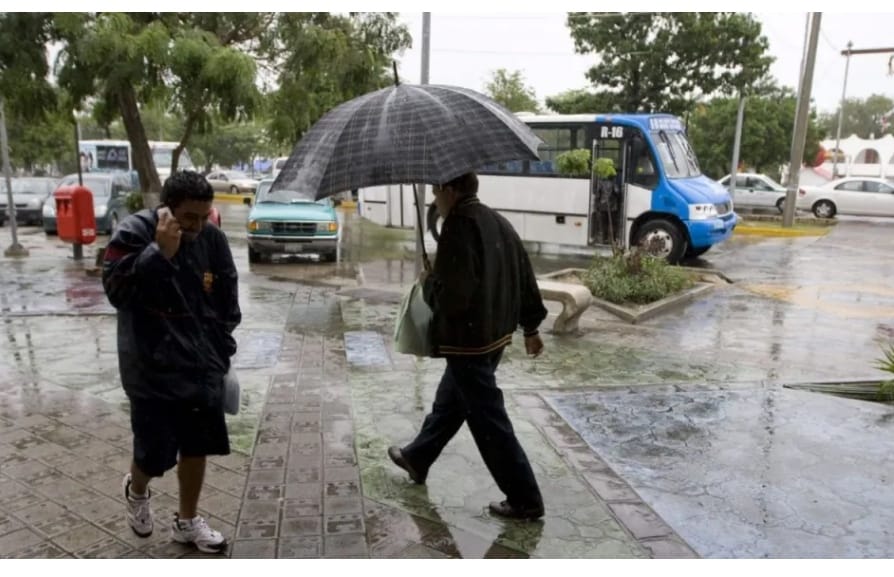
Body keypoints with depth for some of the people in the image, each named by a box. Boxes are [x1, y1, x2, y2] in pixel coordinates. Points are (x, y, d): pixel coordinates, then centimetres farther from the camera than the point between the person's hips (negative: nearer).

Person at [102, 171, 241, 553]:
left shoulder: (212, 239, -1)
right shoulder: (134, 233, -13)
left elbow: (227, 301, 7)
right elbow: (116, 291, -22)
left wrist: (223, 352, 7)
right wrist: (159, 251, -29)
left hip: (202, 368, 4)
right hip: (152, 370, -4)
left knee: (197, 447, 12)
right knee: (155, 453, 3)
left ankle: (187, 521, 34)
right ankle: (136, 491, 40)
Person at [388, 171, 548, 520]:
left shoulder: (459, 226, -20)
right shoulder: (497, 221, 8)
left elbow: (451, 294, -27)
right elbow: (525, 276, 12)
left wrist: (428, 285, -5)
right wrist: (531, 327, 20)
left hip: (467, 340, -10)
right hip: (495, 333, 10)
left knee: (489, 420, 1)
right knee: (449, 400, 24)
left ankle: (525, 500, 11)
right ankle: (417, 458, 44)